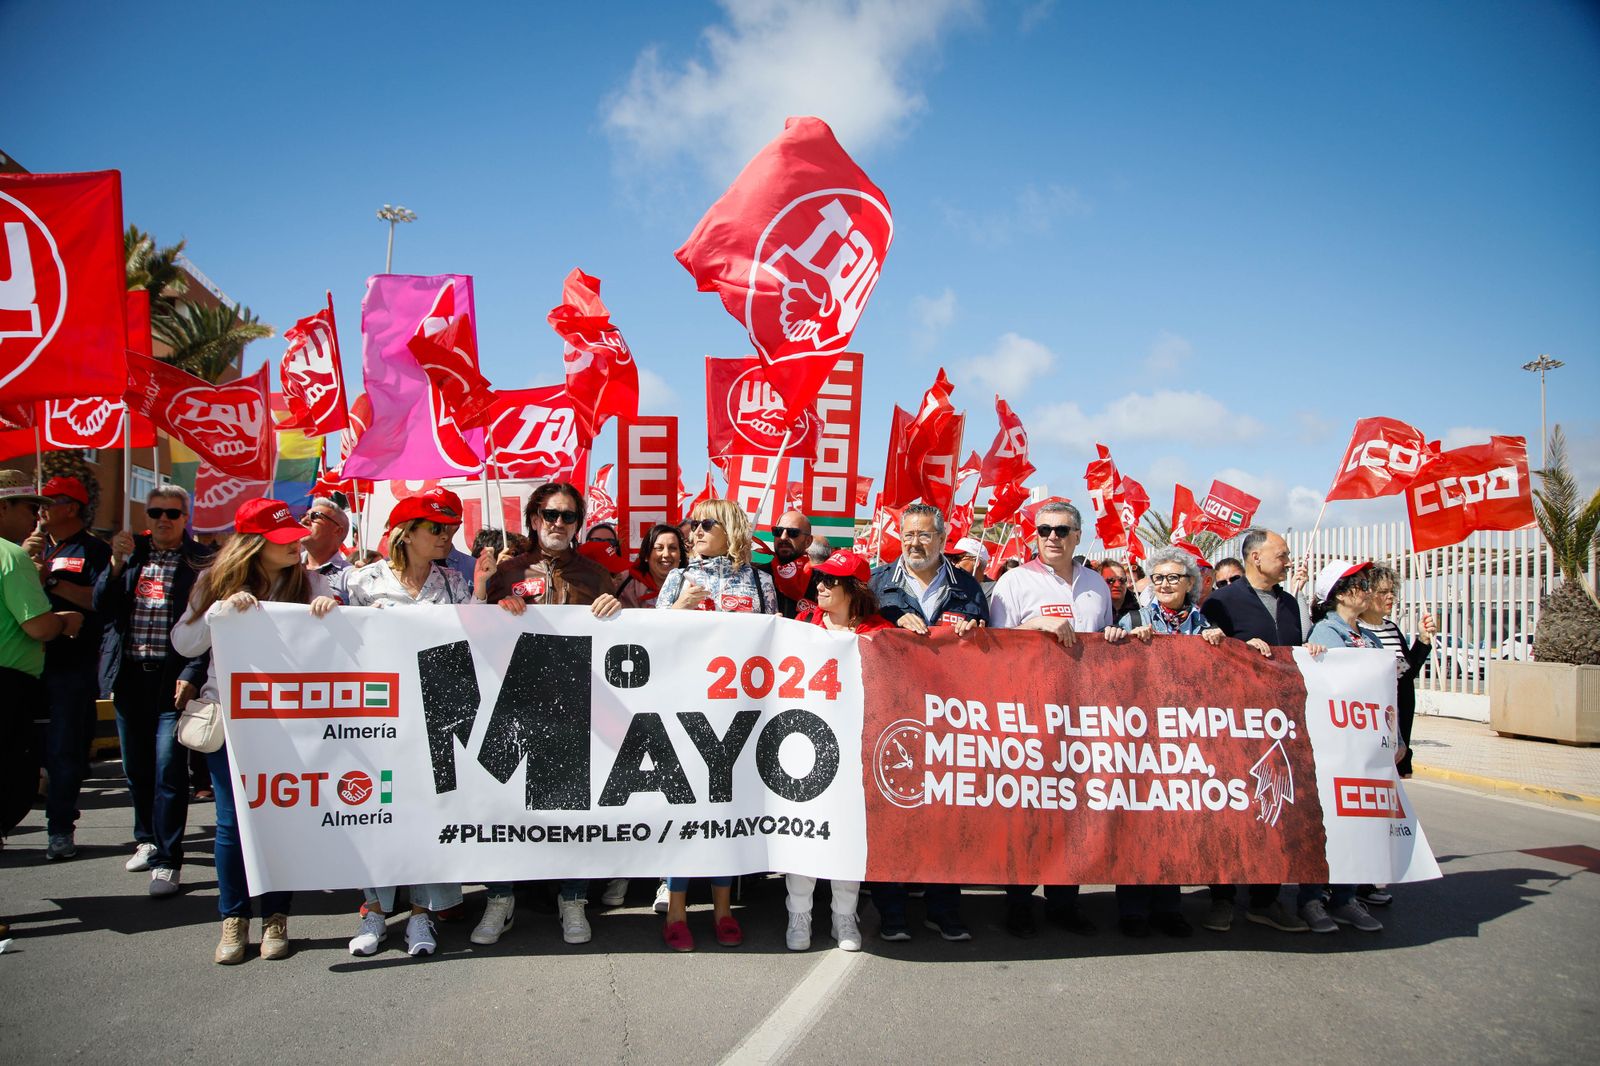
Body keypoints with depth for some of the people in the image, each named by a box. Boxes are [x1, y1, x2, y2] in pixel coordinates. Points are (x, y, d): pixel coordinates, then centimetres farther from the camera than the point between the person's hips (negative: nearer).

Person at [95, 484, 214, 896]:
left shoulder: (201, 561, -4)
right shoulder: (130, 552, 11)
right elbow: (102, 607, 4)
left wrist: (192, 675, -17)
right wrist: (117, 562, -10)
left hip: (175, 679, -5)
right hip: (129, 677, 5)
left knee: (169, 770, -6)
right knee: (136, 767, 15)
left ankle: (168, 859, 1)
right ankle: (148, 838, 35)